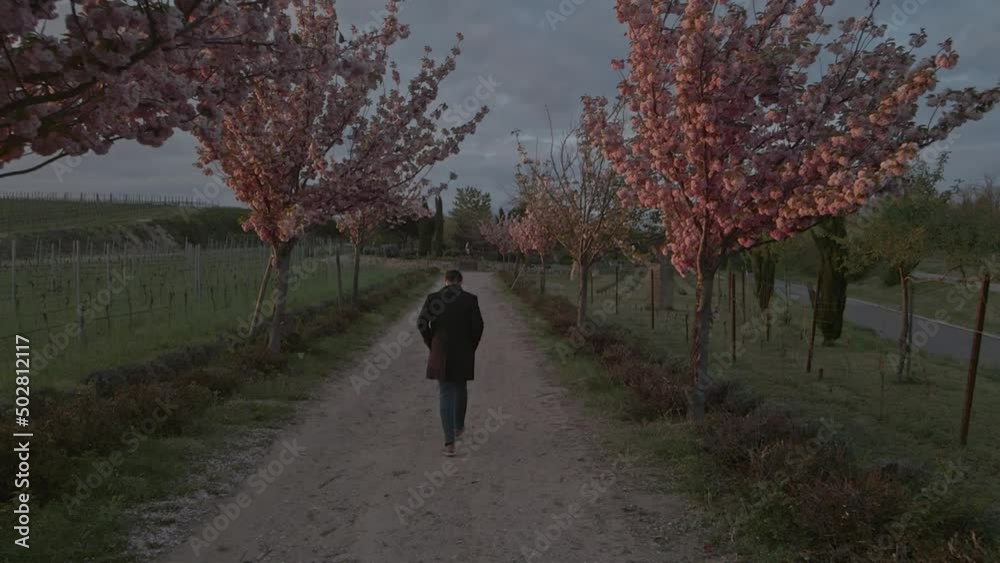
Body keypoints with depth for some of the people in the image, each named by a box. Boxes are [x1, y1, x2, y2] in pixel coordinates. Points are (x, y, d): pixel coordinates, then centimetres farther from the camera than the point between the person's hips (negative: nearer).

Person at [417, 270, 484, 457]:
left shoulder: (433, 298, -3)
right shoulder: (470, 299, -4)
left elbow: (422, 323, -8)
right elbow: (478, 325, -9)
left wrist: (431, 345, 4)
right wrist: (472, 347, 6)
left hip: (440, 353, 0)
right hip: (464, 353, 0)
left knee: (445, 394, 3)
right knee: (460, 388, 24)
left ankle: (449, 442, -4)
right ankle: (458, 427, 42)